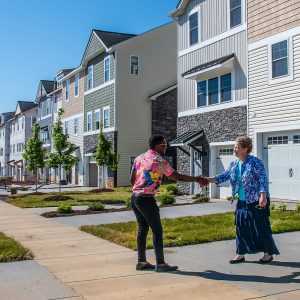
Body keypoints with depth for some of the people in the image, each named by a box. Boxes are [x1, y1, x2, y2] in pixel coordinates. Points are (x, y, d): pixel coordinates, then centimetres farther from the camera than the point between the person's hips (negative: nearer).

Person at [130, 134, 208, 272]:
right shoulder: (160, 162, -11)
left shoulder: (139, 158, 10)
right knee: (157, 230, 0)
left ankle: (141, 262, 18)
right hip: (146, 199, -8)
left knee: (143, 228, 14)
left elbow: (132, 179, 14)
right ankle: (160, 264, 5)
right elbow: (179, 177, -8)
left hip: (135, 197, 8)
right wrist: (197, 179, 3)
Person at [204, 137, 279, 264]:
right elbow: (223, 177, 7)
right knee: (241, 228, 9)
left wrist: (263, 196, -28)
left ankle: (268, 253, 17)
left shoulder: (255, 162, -13)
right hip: (242, 202, 7)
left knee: (261, 228, 0)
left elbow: (263, 180, -18)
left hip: (257, 202, -7)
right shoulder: (234, 165, 8)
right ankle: (240, 254, 19)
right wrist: (207, 179, -4)